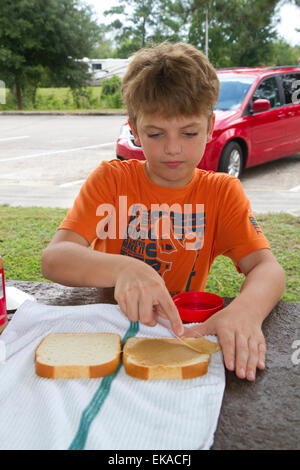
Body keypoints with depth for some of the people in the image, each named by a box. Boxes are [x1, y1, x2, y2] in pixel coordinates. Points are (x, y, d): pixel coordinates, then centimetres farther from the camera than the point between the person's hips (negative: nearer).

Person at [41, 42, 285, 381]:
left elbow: (267, 268, -11)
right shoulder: (111, 179, -4)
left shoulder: (222, 191, 0)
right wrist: (122, 269, -38)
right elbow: (54, 258, -16)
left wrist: (247, 309, -36)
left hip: (185, 329, 2)